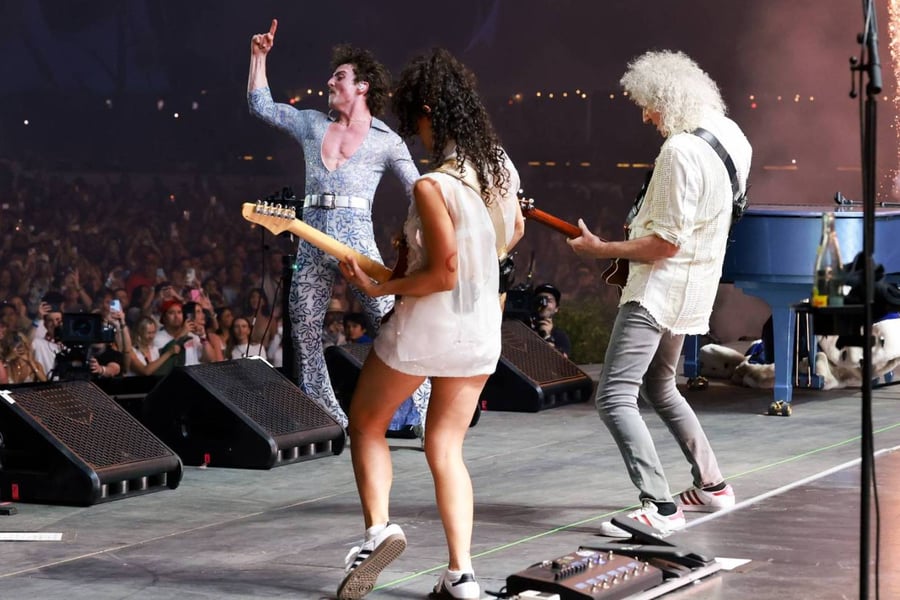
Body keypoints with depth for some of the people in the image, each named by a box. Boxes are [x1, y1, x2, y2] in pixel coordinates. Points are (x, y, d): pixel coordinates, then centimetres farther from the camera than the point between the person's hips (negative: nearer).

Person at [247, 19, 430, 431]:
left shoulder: (386, 141, 4)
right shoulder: (312, 124, 16)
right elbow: (260, 105, 22)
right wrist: (259, 56, 18)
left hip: (358, 242, -5)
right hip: (312, 242, 5)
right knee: (304, 336, 6)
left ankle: (426, 416, -7)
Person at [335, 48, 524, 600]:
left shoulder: (433, 187, -23)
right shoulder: (500, 167, 0)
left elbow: (443, 275, -22)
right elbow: (514, 232, 18)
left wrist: (378, 287, -12)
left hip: (426, 327, -6)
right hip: (482, 332, 6)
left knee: (366, 424, 17)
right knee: (446, 447, 13)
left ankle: (378, 528, -2)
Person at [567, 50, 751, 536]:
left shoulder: (680, 152, -23)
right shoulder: (729, 136, 6)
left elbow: (666, 243, -23)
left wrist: (600, 249, -13)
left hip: (658, 290, -10)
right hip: (692, 288, 10)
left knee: (614, 397, -13)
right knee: (658, 385, 27)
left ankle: (659, 506, -20)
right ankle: (711, 484, 31)